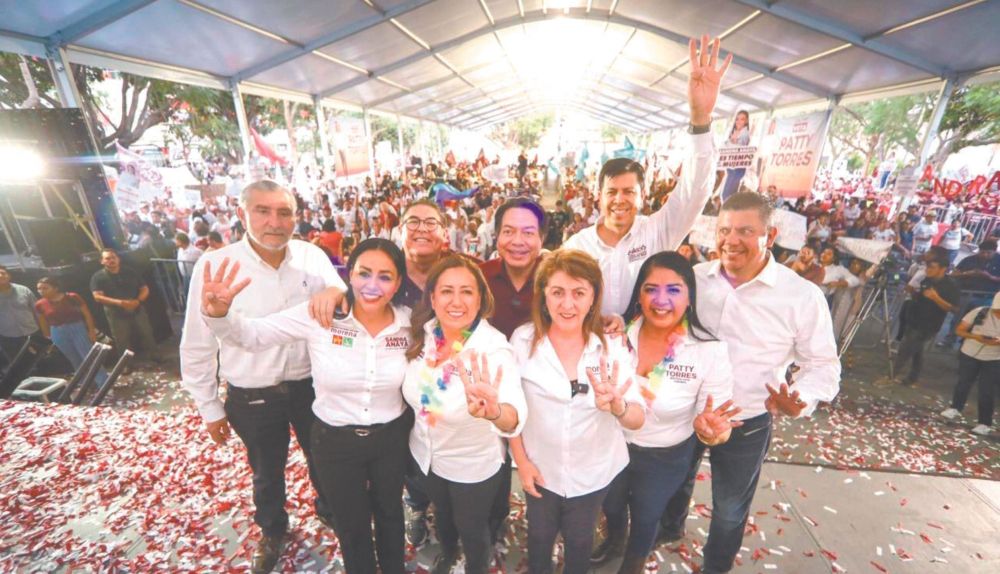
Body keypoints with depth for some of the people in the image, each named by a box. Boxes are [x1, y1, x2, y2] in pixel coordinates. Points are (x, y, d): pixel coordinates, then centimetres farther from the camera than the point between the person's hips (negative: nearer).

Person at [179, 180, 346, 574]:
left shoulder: (313, 257, -10)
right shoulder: (214, 265, -15)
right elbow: (198, 345, -5)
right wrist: (209, 407, 1)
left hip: (310, 386, 1)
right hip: (252, 397, -1)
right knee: (267, 473, 25)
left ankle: (328, 509, 56)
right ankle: (272, 531, 56)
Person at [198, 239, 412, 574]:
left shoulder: (410, 323, -16)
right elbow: (251, 335, -14)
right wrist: (217, 314, -31)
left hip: (392, 437, 2)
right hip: (335, 440, -1)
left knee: (389, 513, 30)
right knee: (351, 526, 26)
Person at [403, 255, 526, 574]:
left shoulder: (494, 349, -32)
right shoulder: (423, 334, -17)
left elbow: (515, 417, -48)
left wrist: (493, 411, -67)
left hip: (473, 465, -4)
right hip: (424, 454, 5)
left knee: (471, 528, 24)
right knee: (441, 512, 33)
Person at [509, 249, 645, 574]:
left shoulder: (613, 346, -16)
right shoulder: (523, 340, -17)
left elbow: (637, 420, -19)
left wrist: (617, 406, -40)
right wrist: (521, 460, -5)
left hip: (594, 471, 1)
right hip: (541, 468, 0)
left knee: (580, 540, 25)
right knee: (539, 536, 24)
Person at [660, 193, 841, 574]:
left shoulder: (803, 296, -16)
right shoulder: (695, 277, -9)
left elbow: (822, 364, -8)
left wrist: (801, 400, -28)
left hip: (746, 425, -2)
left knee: (730, 510, 23)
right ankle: (670, 528, 60)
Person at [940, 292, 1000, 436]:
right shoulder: (979, 312, -13)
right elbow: (959, 330, -7)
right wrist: (974, 336, -26)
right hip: (969, 355, 0)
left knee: (987, 391, 2)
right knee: (963, 382, 16)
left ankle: (985, 423, 14)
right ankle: (955, 408, 35)